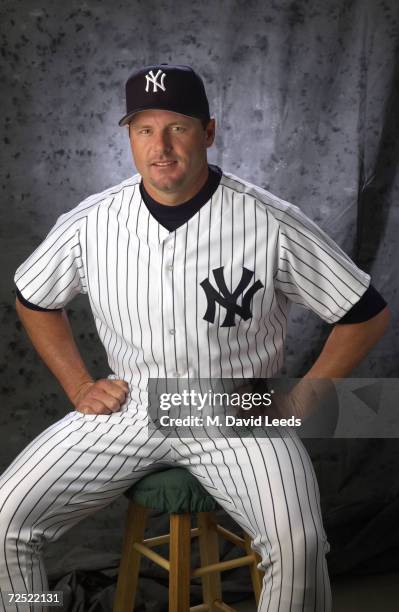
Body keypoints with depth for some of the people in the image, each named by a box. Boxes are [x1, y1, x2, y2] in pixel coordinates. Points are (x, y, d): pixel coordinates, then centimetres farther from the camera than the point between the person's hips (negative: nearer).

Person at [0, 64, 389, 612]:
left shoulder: (274, 225, -13)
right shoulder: (90, 223, -3)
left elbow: (367, 315, -4)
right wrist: (79, 386, 6)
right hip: (128, 408, 3)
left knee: (298, 545, -28)